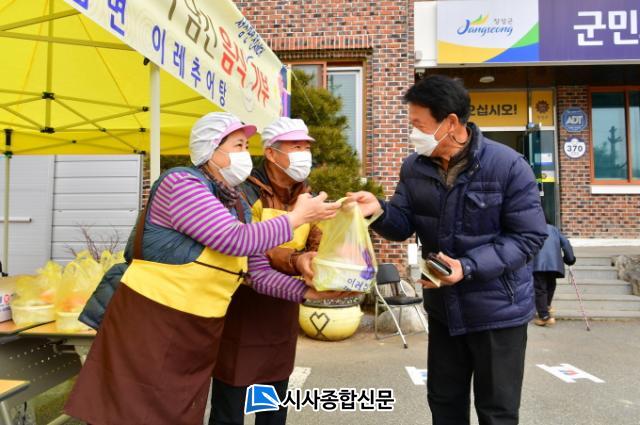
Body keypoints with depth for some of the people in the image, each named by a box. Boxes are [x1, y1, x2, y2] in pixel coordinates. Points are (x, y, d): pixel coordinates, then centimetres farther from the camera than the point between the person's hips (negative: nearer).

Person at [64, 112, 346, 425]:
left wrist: (307, 291, -8)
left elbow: (258, 273, 5)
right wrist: (297, 217, -17)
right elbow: (236, 240, -26)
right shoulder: (181, 183, -16)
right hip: (149, 323, -7)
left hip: (200, 335, 8)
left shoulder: (239, 207, 8)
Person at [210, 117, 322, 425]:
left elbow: (320, 245, -2)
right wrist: (295, 262, -41)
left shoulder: (307, 198, 6)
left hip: (284, 312, 6)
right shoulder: (245, 192, -14)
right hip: (242, 311, -6)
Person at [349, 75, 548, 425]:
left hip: (497, 311, -4)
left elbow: (529, 237, -18)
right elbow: (404, 225, -2)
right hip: (442, 308, 5)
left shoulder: (508, 166, -19)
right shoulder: (414, 167, -4)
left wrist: (468, 267, -29)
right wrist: (379, 212, -25)